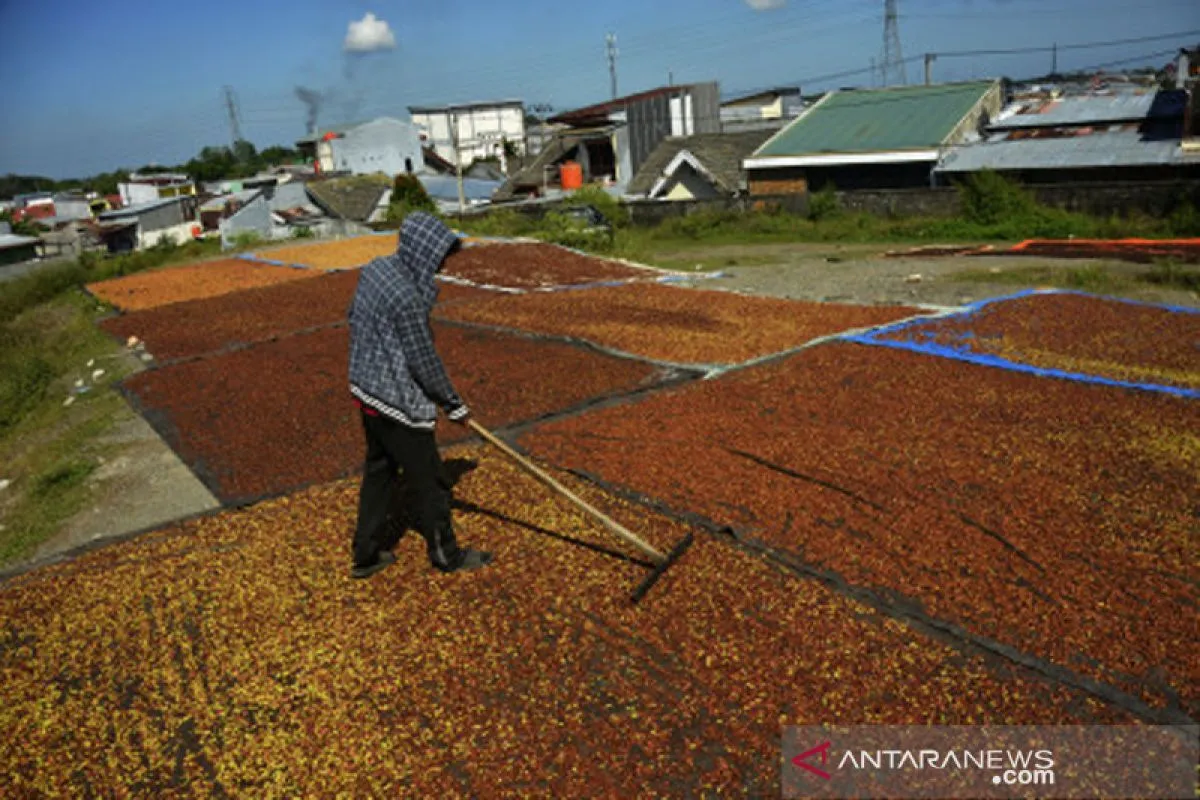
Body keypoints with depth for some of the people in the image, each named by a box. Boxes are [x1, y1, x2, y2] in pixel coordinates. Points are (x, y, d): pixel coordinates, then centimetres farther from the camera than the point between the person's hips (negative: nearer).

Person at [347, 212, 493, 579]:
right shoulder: (406, 296, -27)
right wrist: (454, 405, -7)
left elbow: (355, 318, 15)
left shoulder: (375, 268, 0)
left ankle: (367, 554, 33)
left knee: (379, 470, 21)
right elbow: (424, 361, -20)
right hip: (398, 401, -9)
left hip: (366, 388, 9)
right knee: (427, 478, 9)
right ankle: (445, 552, 27)